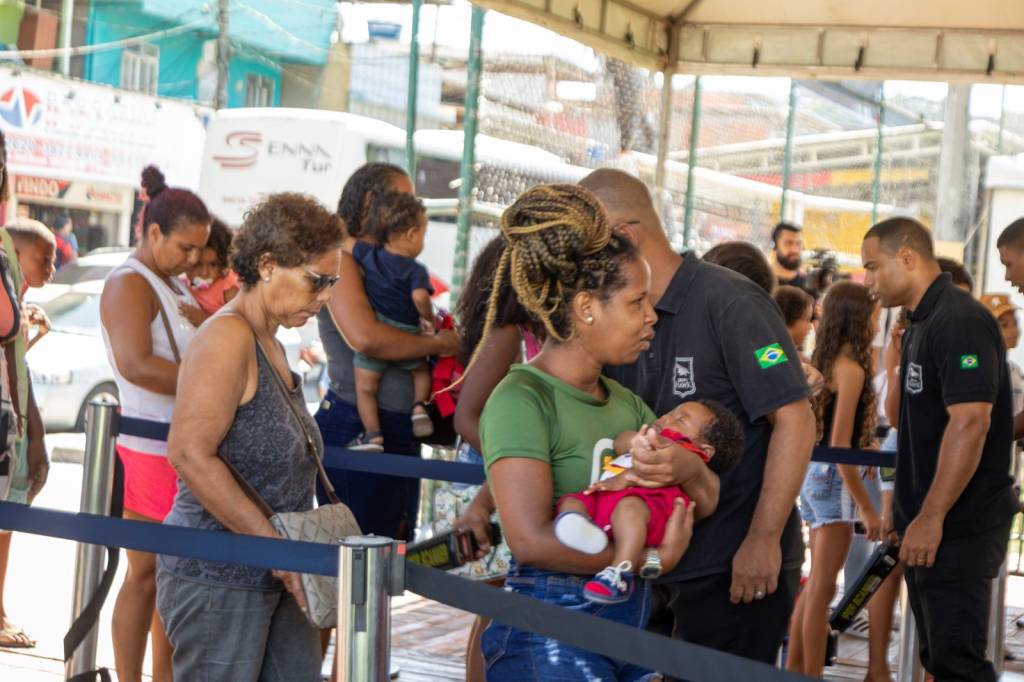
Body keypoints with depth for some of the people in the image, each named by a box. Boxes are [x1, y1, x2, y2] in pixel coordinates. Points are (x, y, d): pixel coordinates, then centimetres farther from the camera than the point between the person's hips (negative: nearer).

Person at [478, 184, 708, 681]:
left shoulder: (622, 400, 14)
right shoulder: (522, 400, -12)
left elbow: (708, 496, 9)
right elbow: (530, 539, -22)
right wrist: (652, 559, -15)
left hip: (631, 620, 8)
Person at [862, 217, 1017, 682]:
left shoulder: (960, 321, -17)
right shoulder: (922, 323, 14)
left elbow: (970, 423, -25)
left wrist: (931, 519, -25)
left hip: (958, 527, -10)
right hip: (928, 522, 10)